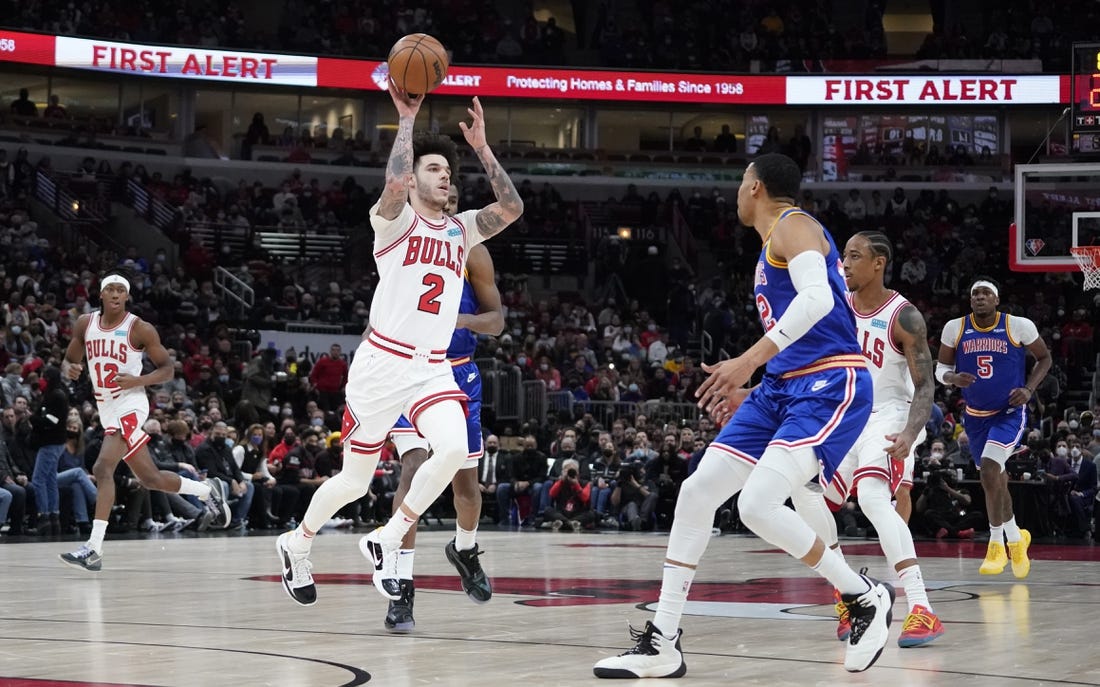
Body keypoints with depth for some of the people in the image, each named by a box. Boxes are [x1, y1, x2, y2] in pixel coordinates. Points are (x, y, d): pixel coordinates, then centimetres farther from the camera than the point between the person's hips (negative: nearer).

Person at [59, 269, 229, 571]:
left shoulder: (140, 329, -9)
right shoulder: (85, 324, 5)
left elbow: (167, 369, -4)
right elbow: (68, 360, 15)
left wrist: (137, 380, -21)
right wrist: (69, 369, -10)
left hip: (130, 406, -7)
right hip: (106, 408, 7)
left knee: (103, 467, -24)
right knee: (150, 479, 15)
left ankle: (94, 548, -26)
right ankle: (206, 492, 38)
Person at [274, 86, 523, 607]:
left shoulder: (461, 230, 13)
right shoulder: (394, 219, -4)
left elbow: (512, 207, 0)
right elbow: (396, 182, -26)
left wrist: (481, 148, -1)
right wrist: (407, 118, -16)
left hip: (433, 369, 4)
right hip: (382, 363, -4)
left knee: (453, 449, -25)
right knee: (355, 481, 6)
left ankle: (386, 542, -7)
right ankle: (297, 543, 35)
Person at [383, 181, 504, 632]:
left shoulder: (471, 252, -6)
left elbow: (497, 320, -6)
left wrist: (464, 320, -26)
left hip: (458, 375, 1)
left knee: (465, 480, 12)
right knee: (414, 466, -22)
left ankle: (465, 551, 45)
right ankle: (403, 588, -22)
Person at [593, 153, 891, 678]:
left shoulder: (793, 225, -7)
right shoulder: (773, 246, 22)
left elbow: (818, 299, -26)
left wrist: (748, 361, -29)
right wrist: (750, 393, 27)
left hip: (830, 388, -10)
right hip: (783, 387, 10)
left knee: (758, 506, -23)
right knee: (696, 492, 3)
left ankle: (866, 597, -1)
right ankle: (661, 645, 8)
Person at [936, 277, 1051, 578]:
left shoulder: (1019, 326, -12)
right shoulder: (955, 328, -5)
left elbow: (1044, 358, 3)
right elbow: (941, 368, 3)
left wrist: (1029, 389, -12)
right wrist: (953, 378, -20)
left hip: (1009, 412, -4)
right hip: (975, 416, 4)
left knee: (989, 469, -24)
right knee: (995, 479, 15)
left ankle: (997, 544, -11)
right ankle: (1016, 537, 39)